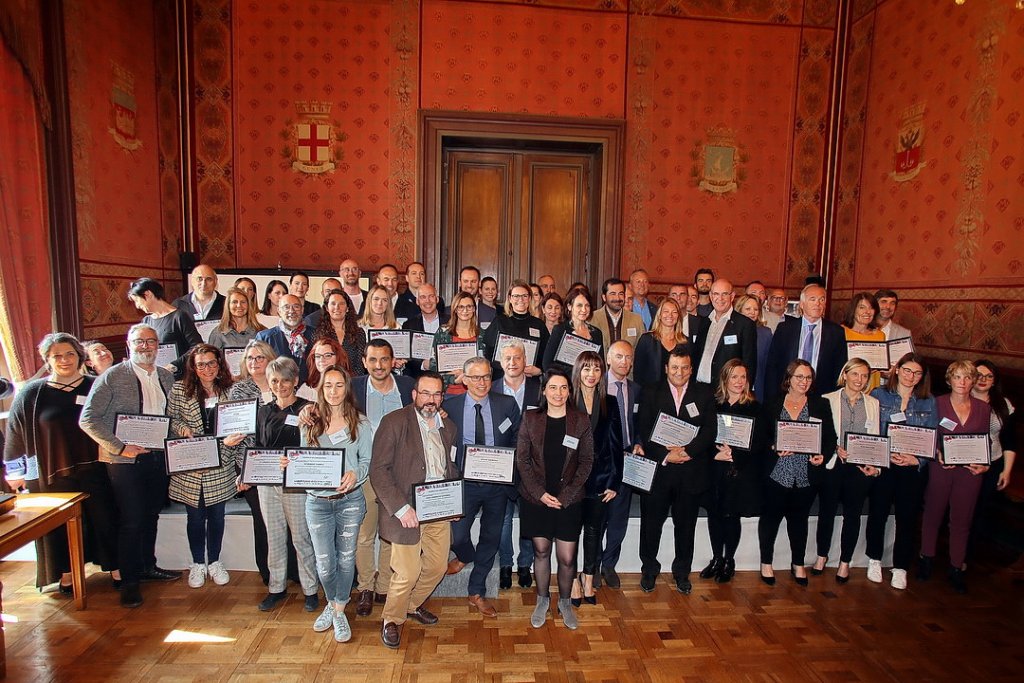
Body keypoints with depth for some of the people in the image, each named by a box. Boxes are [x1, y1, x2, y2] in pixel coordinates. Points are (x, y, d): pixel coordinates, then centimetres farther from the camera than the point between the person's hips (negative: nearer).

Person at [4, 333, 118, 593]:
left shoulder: (95, 387, 1)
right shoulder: (31, 393, 0)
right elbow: (16, 434, 4)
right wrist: (16, 472, 5)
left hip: (94, 470, 0)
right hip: (53, 474, 0)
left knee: (104, 520, 8)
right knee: (60, 525, 11)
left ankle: (115, 569, 21)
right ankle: (67, 573, 29)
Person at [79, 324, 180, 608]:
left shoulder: (167, 377, 7)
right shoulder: (112, 377, -9)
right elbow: (88, 419, -12)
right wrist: (120, 447, -18)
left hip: (159, 457, 5)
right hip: (126, 460, -5)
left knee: (151, 516, 17)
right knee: (131, 521, 1)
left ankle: (147, 566, 34)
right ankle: (129, 580, 16)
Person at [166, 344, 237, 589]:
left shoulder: (230, 390, -1)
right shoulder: (180, 389, -4)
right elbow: (171, 418, 3)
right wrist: (183, 429, -16)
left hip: (220, 468, 1)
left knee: (216, 515, 12)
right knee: (195, 517, 11)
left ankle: (214, 562, 31)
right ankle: (197, 564, 30)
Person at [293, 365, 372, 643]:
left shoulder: (360, 422, -2)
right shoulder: (311, 423, 3)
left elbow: (367, 460, -1)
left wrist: (355, 474, -21)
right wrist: (290, 464, -11)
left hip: (350, 499, -1)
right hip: (317, 501, 1)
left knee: (346, 559, 10)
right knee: (324, 563, 7)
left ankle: (339, 611, 32)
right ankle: (332, 604, 37)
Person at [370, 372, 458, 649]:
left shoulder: (448, 426, 9)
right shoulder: (394, 422, -9)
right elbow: (379, 470, -13)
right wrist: (401, 508, -19)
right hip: (407, 511, -6)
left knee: (437, 567, 14)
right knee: (407, 573, -1)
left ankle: (413, 605, 42)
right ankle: (391, 620, 28)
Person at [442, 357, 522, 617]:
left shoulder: (507, 404, -3)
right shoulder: (449, 406, -5)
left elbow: (519, 440, 3)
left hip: (498, 482, 1)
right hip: (465, 482, -1)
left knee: (491, 539, 12)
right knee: (456, 536, -5)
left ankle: (477, 593, 35)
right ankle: (465, 556, 35)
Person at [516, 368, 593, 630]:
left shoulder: (581, 421, -3)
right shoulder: (530, 419, -3)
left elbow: (587, 461, -1)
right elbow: (521, 460, -2)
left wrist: (566, 495, -9)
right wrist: (540, 493, -10)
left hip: (569, 500, 0)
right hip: (535, 498, 0)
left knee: (567, 558, 4)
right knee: (541, 550, 12)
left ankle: (565, 601, 30)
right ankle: (542, 600, 35)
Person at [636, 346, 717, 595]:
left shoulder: (704, 394, 4)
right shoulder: (651, 393, 1)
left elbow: (710, 430, -4)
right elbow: (644, 431, -5)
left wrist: (687, 451, -18)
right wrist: (665, 455, -17)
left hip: (692, 471, 1)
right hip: (658, 469, -1)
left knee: (686, 525, 14)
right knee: (651, 523, 9)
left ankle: (682, 572, 33)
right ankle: (649, 570, 29)